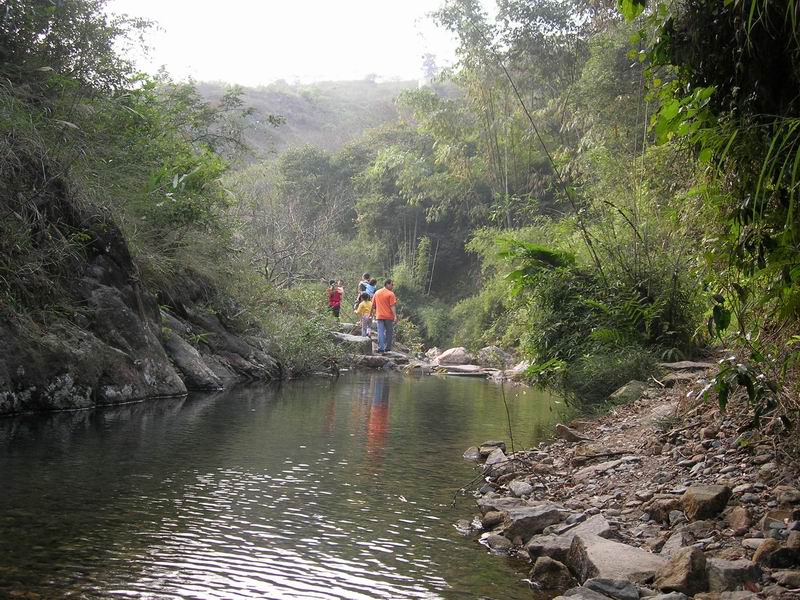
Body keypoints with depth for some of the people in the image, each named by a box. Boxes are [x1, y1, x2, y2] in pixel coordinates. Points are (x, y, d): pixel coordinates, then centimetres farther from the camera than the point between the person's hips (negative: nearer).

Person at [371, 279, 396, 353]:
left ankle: (380, 348, -8)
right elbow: (392, 306, -14)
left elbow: (373, 305, 13)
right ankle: (387, 348, 13)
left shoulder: (377, 293, 10)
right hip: (388, 316, -4)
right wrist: (395, 316, -14)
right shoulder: (390, 294, -7)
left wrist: (374, 313, 23)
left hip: (379, 316, 4)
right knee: (389, 332, 9)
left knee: (380, 332, 0)